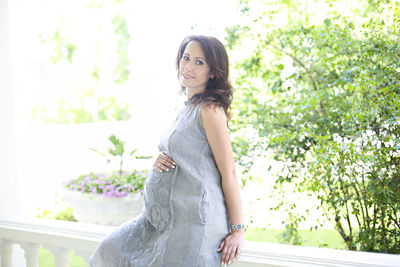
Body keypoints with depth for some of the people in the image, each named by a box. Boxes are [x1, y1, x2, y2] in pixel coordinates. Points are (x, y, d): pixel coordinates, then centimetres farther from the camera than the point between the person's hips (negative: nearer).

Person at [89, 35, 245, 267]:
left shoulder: (210, 111, -15)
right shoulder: (187, 109, 12)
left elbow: (229, 173, -16)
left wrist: (238, 229, -15)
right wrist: (160, 162, -1)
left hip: (196, 221, -10)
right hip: (169, 217, 10)